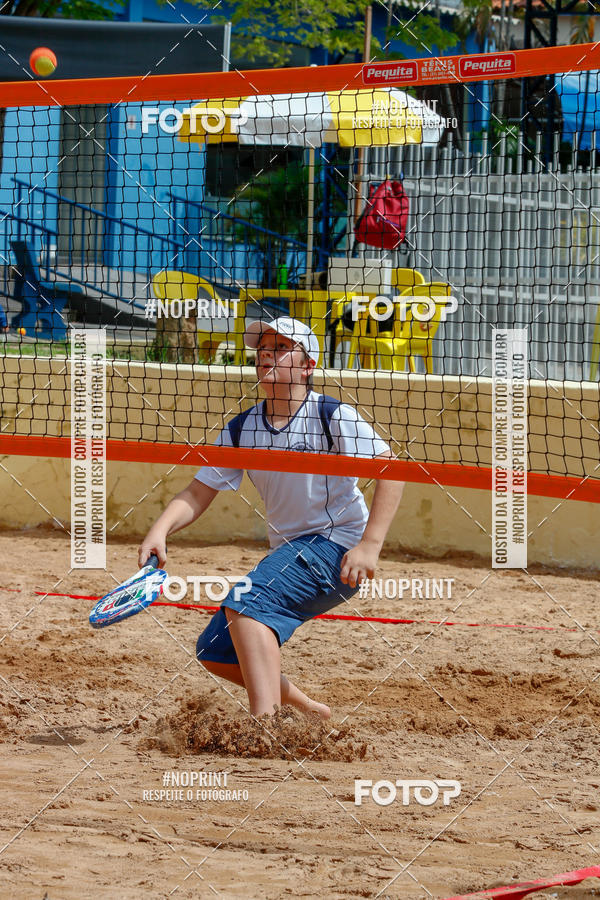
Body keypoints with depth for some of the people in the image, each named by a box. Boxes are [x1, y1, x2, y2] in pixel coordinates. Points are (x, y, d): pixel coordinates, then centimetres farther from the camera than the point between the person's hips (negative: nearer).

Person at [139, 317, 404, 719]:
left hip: (337, 548, -8)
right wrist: (161, 530, -16)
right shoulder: (242, 430, 5)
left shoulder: (332, 417, -12)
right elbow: (198, 494, 4)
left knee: (244, 603, -29)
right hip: (290, 553, 8)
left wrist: (370, 545, -25)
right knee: (215, 651, 4)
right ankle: (308, 711, 20)